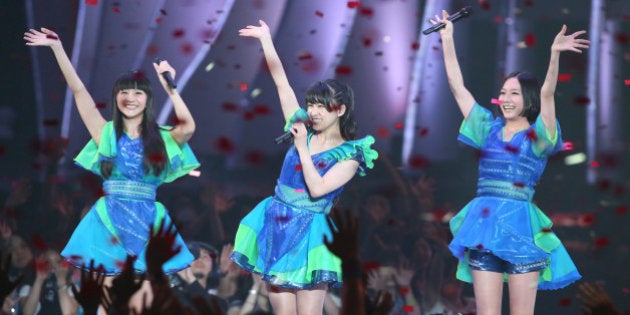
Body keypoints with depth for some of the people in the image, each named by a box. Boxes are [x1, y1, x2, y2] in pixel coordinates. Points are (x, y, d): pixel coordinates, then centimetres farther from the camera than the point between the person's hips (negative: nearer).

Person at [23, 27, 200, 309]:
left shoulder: (161, 138, 7)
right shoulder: (107, 133, 6)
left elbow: (188, 128, -13)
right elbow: (78, 90, 1)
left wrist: (169, 87, -12)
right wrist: (57, 48, -5)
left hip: (147, 222, 1)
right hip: (110, 219, 0)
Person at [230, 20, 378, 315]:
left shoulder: (349, 154, -5)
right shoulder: (303, 130, 7)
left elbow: (317, 188, -18)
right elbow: (281, 83, 6)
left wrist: (301, 146, -14)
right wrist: (266, 39, 4)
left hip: (308, 234, -4)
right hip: (276, 227, 4)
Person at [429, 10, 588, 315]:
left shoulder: (537, 136, 4)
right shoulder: (489, 129, 15)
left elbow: (547, 94, -12)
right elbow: (457, 86, 15)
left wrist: (555, 54, -27)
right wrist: (447, 40, 11)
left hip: (520, 226, -3)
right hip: (484, 223, 3)